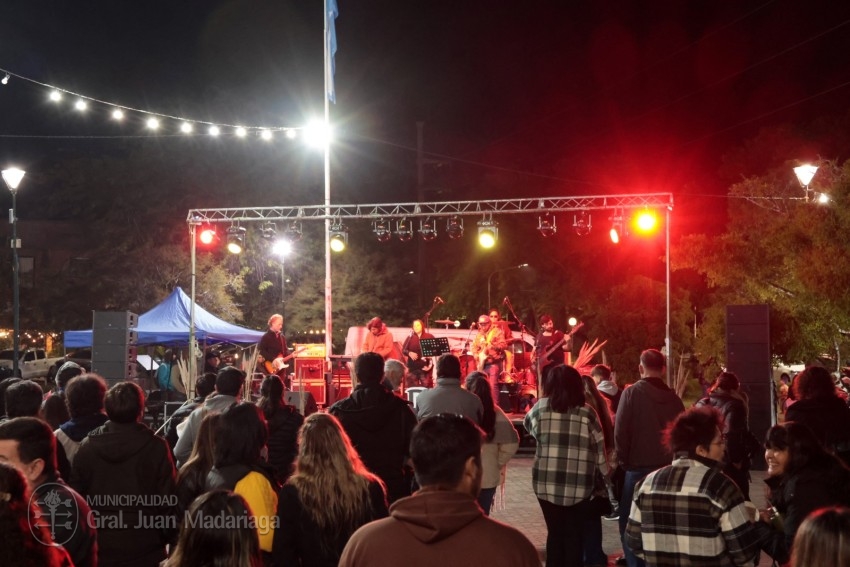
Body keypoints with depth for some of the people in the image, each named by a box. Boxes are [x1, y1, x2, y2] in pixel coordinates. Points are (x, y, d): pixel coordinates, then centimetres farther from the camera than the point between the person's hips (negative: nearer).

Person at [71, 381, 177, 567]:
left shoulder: (87, 446, -2)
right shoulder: (156, 447, -11)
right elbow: (167, 499, -9)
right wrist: (168, 537, 5)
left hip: (99, 549, 2)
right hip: (143, 551, -2)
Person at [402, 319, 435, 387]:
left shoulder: (429, 337, 4)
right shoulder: (410, 337, 9)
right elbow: (403, 350, 5)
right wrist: (409, 353, -15)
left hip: (425, 366, -2)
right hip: (413, 367, 2)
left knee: (426, 387, -4)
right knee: (412, 387, 3)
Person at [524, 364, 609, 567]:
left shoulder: (541, 407, -1)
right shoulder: (586, 412, -4)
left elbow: (528, 425, 19)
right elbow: (599, 447, 0)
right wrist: (605, 473, 12)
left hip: (546, 483, 1)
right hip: (579, 486, -1)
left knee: (554, 532, 12)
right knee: (574, 534, 11)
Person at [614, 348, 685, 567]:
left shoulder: (632, 392, -8)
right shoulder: (673, 397, 3)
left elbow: (620, 430, -11)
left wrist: (624, 460, 0)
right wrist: (674, 459, 13)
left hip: (639, 467, -4)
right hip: (668, 467, 4)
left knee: (630, 523, 3)